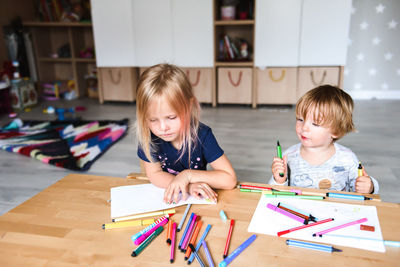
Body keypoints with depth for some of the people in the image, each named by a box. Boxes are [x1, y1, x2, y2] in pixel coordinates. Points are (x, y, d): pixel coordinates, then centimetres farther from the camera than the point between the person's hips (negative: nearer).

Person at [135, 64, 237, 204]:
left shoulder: (202, 135, -20)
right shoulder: (148, 136, -16)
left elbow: (230, 179, -19)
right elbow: (154, 174, -10)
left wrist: (188, 175, -25)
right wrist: (187, 186, -25)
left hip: (197, 200, -2)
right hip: (164, 198, 2)